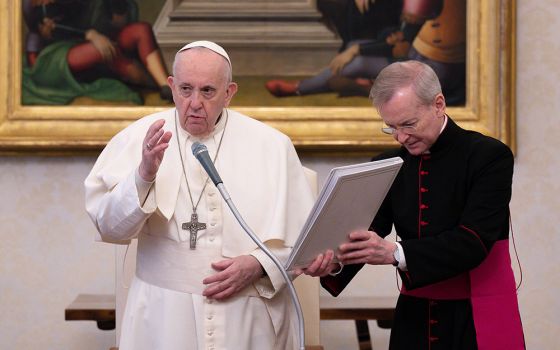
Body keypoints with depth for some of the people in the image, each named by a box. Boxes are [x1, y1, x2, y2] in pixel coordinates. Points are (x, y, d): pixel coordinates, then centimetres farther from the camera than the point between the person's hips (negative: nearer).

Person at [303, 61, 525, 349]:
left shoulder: (490, 157, -10)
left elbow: (473, 242, -21)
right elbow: (364, 238, -4)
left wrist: (395, 253, -32)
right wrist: (333, 263, -26)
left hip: (479, 322, -4)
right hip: (414, 317, 4)